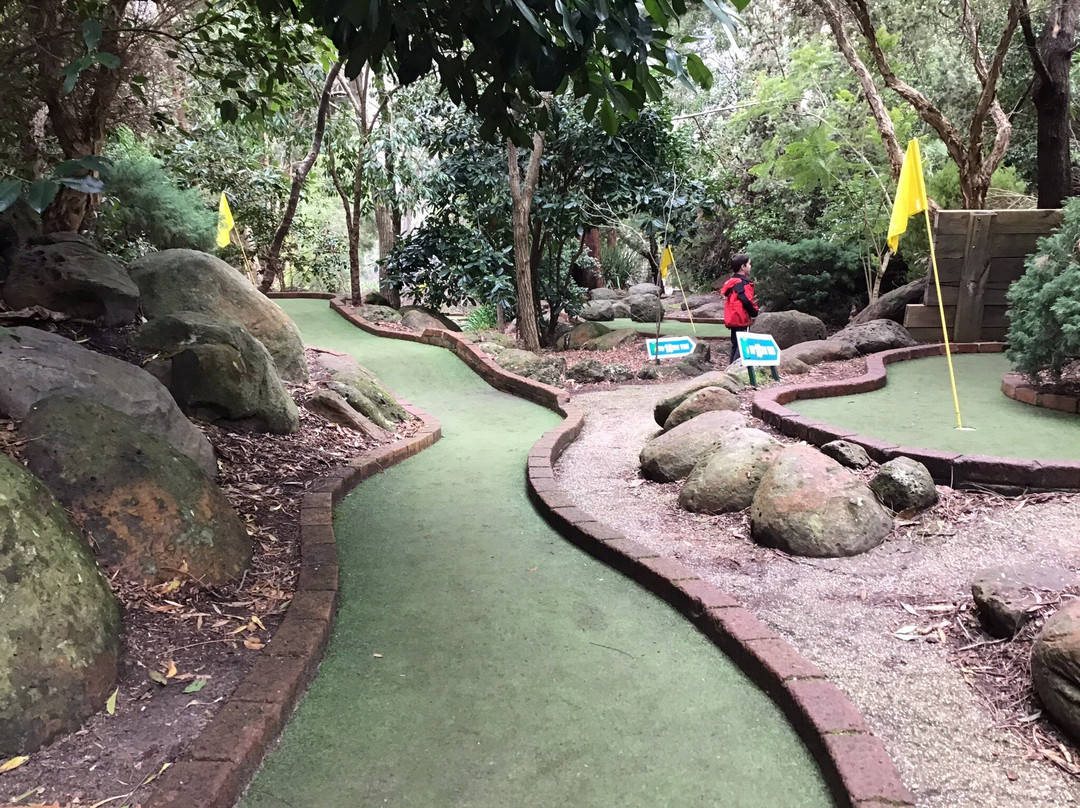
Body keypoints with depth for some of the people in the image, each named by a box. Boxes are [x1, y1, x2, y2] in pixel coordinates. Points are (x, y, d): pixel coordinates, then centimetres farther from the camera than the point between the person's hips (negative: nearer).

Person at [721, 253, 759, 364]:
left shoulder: (732, 282, 15)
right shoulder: (742, 283, -15)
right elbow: (747, 301, -22)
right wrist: (755, 312, -5)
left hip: (734, 320, 10)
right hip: (741, 320, -10)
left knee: (736, 346, 15)